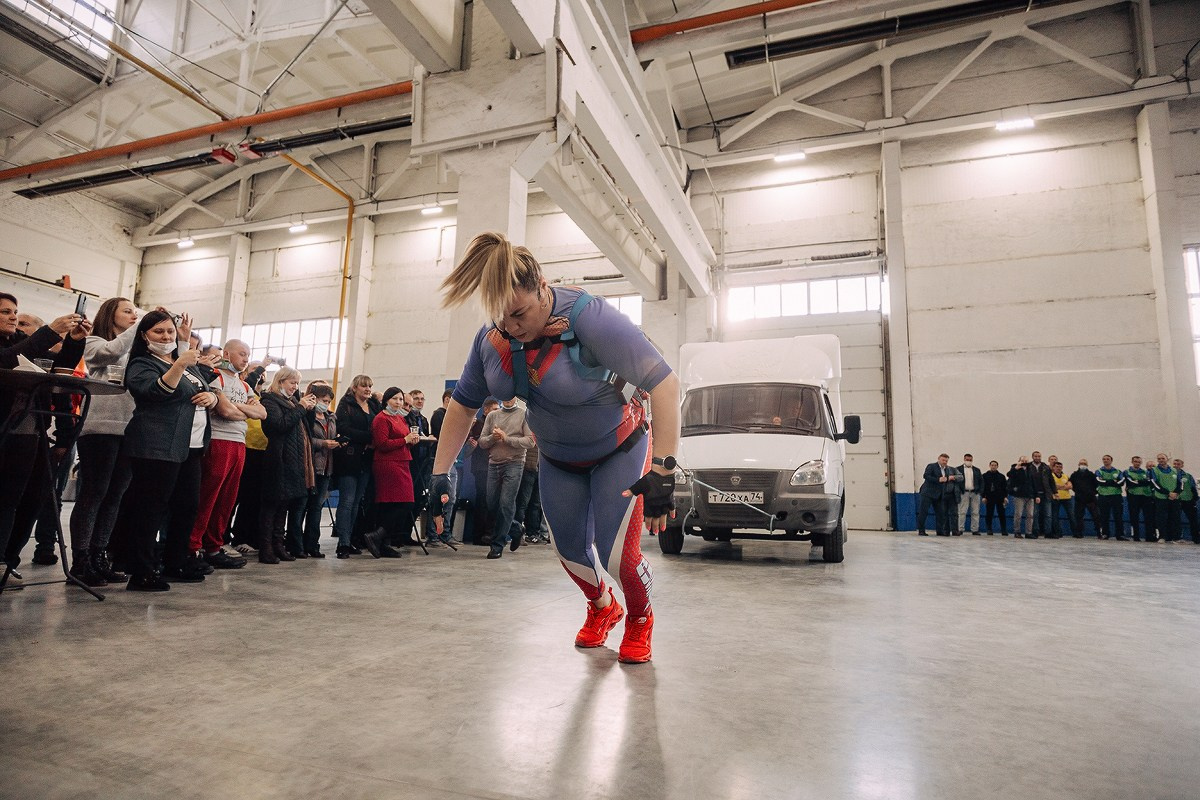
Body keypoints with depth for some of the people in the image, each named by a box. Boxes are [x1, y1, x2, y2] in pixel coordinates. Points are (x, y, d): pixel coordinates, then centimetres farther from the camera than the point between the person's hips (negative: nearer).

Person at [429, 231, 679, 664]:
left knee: (617, 555, -9)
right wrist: (440, 472, -6)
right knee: (570, 551, 12)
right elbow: (463, 404, -2)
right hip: (557, 460, 5)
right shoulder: (491, 339, -16)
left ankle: (640, 619, 27)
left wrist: (663, 470, -43)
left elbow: (664, 382, -38)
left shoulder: (590, 319, -34)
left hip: (619, 451, -5)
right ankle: (602, 607, 46)